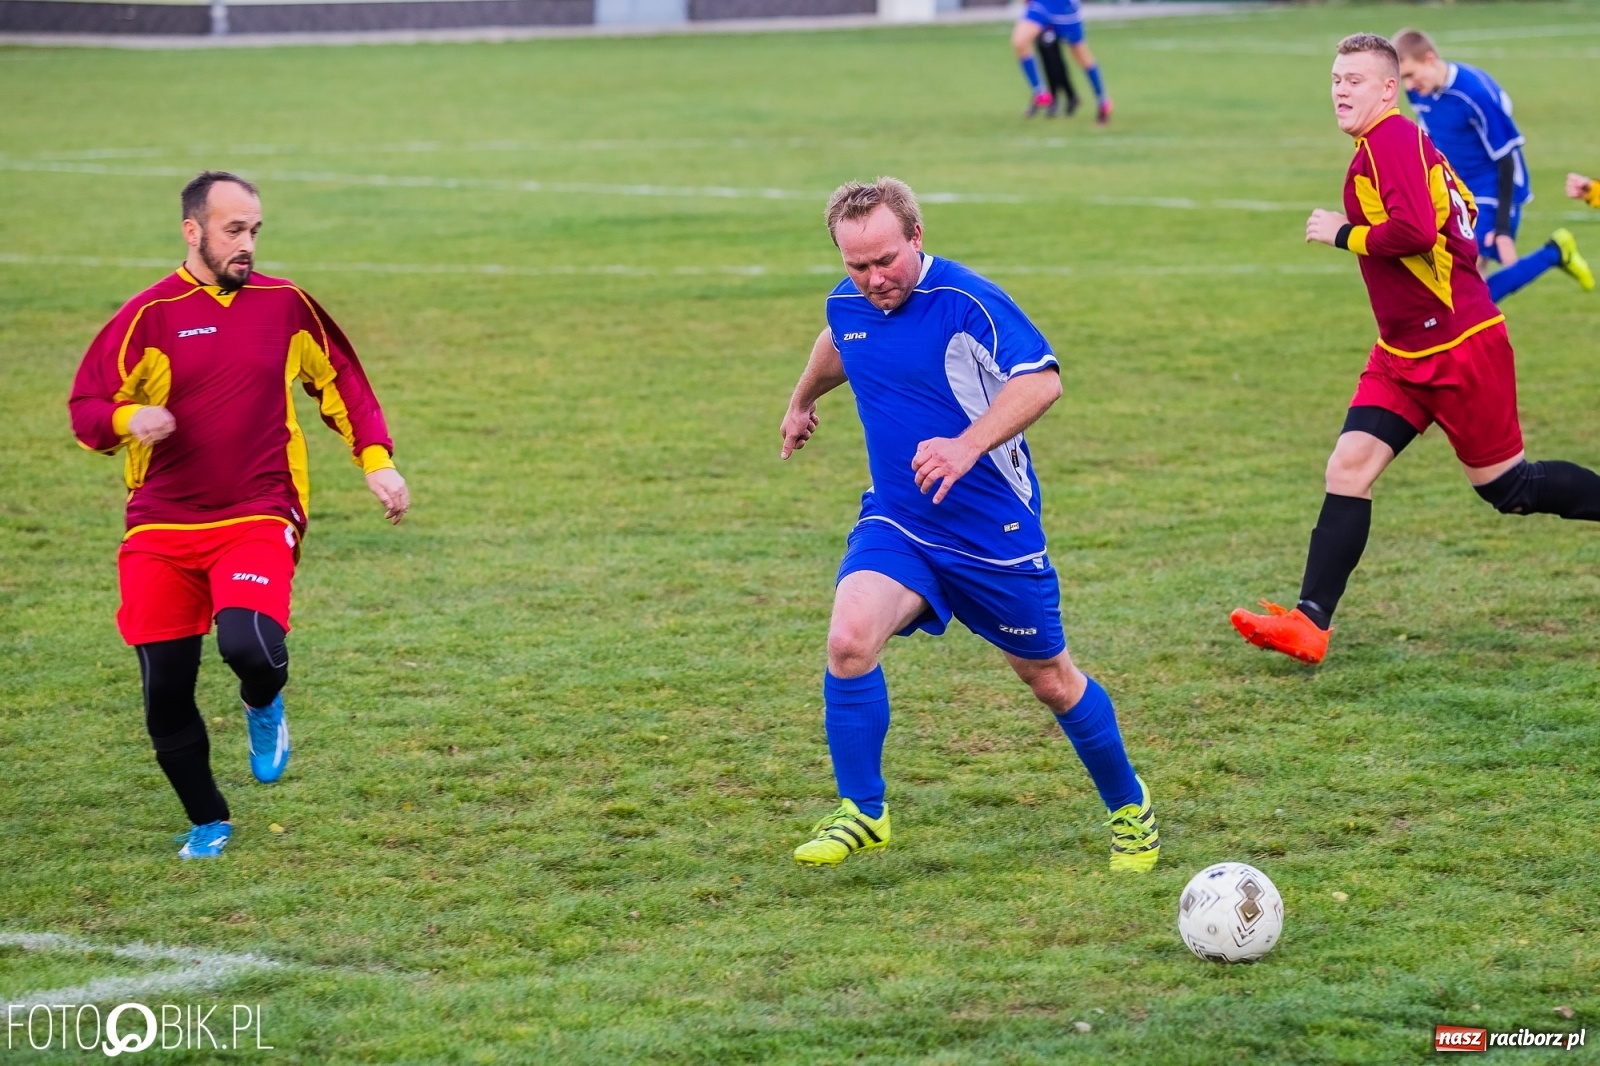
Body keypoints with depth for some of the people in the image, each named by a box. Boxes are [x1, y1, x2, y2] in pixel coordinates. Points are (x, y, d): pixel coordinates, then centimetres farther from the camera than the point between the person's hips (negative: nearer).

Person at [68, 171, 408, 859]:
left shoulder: (285, 305, 6)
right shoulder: (150, 314, -1)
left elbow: (341, 383, 18)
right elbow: (86, 408, 0)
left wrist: (376, 461, 7)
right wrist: (128, 419, -21)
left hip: (258, 519, -1)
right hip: (162, 527, 1)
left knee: (250, 646, -27)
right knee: (164, 692, -1)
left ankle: (263, 707, 11)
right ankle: (207, 823, 23)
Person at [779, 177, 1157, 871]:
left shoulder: (966, 300, -19)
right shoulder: (847, 305, 1)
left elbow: (1042, 379, -27)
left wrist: (967, 447, -40)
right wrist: (802, 400, 45)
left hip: (994, 529, -4)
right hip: (895, 523, 4)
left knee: (1048, 677, 11)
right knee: (849, 637, -23)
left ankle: (1128, 809, 34)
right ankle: (861, 813, -8)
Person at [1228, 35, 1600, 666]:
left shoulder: (1393, 139, -17)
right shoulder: (1378, 147, 13)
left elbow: (1413, 230, -29)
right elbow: (1461, 217, 23)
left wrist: (1343, 234, -16)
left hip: (1459, 348, -9)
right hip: (1403, 354, 9)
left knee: (1507, 488, 3)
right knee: (1348, 468, -4)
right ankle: (1310, 625, -9)